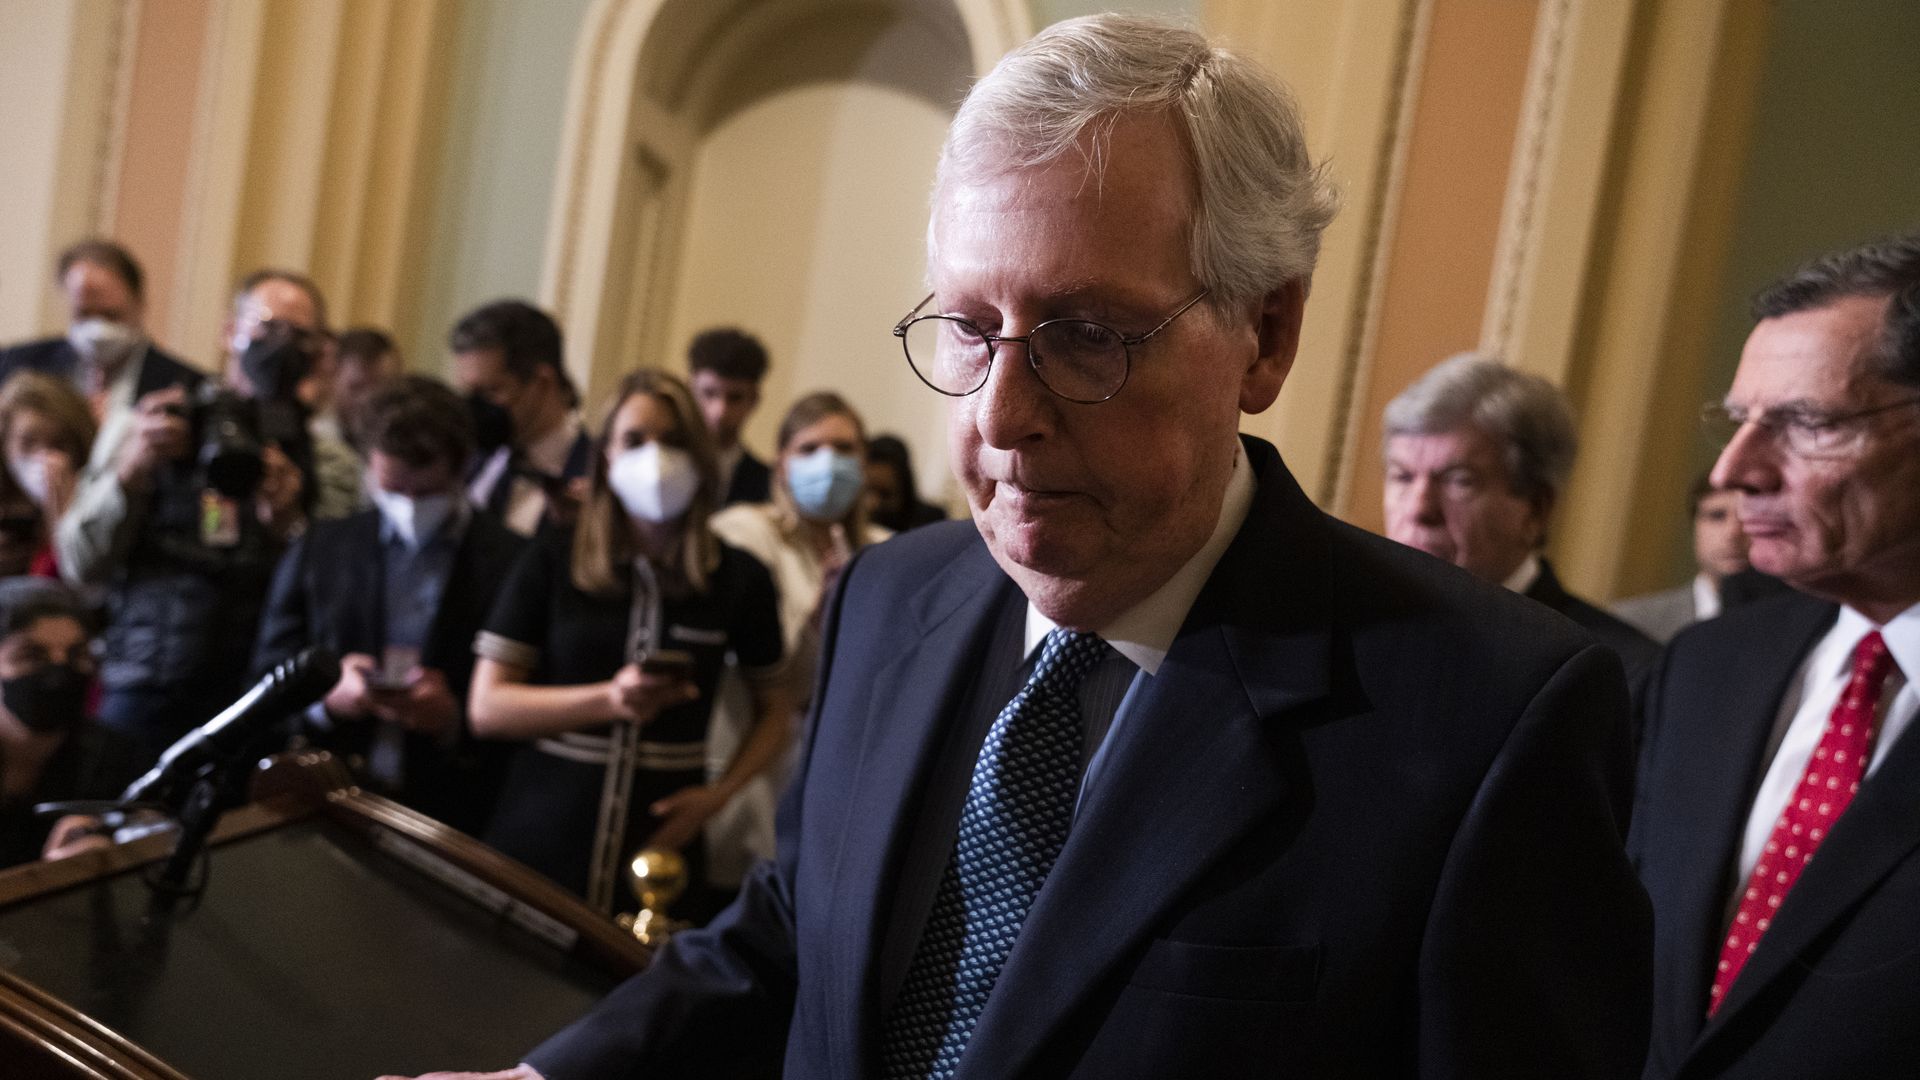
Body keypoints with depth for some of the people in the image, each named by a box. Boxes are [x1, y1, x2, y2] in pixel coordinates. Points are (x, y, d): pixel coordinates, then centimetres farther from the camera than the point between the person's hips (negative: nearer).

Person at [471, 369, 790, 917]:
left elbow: (775, 712, 11)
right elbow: (487, 707, -2)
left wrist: (718, 793, -6)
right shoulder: (552, 561, 1)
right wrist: (608, 700, -15)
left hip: (659, 851, 0)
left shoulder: (740, 579, 3)